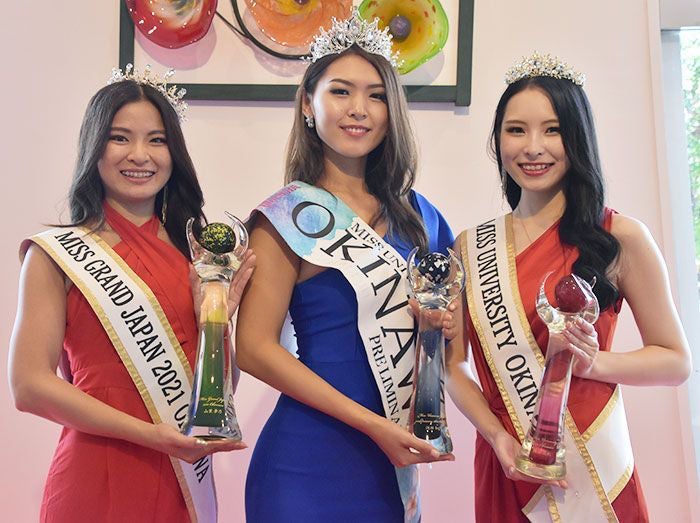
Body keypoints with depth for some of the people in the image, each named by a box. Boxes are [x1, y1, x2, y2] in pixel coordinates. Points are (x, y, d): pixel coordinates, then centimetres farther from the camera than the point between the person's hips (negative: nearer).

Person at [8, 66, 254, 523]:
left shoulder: (192, 250, 6)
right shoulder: (57, 254, -5)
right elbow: (30, 385, -11)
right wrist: (149, 434, -19)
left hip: (187, 482, 5)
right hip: (96, 479, -4)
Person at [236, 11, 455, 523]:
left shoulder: (416, 213, 7)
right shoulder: (292, 215, -9)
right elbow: (254, 347, -15)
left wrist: (444, 323, -4)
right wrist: (372, 423, -18)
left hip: (393, 462, 6)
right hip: (313, 462, -6)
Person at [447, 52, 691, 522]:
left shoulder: (621, 237, -7)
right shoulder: (470, 248, 1)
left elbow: (676, 361, -1)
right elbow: (454, 364, 3)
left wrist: (594, 363, -17)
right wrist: (496, 435, -12)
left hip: (595, 470, -2)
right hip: (504, 468, 2)